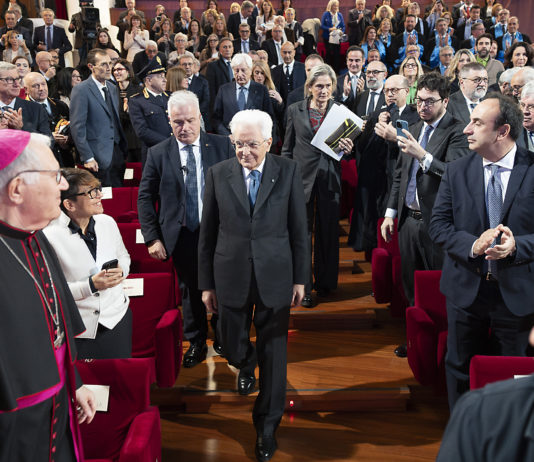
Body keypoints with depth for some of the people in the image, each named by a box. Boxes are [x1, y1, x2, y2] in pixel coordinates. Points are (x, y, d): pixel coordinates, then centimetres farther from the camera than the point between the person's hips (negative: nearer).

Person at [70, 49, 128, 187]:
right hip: (99, 159, -7)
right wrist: (87, 158, -16)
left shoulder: (113, 88, 15)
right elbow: (77, 127, -12)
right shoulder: (81, 90, -8)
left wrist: (123, 149, 14)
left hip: (117, 154, 7)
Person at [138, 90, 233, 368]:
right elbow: (145, 197, 1)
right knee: (190, 290, 13)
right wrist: (152, 238, -6)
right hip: (182, 237, 0)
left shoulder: (222, 146, -3)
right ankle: (196, 343, 33)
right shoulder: (158, 154, -2)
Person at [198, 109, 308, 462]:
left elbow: (299, 229, 0)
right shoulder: (218, 174, -1)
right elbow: (208, 233, 2)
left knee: (273, 353, 8)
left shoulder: (288, 171, -3)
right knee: (233, 349, 13)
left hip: (275, 276, -1)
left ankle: (267, 426, 27)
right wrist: (207, 283, 3)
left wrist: (300, 278, 0)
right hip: (231, 276, 1)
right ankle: (247, 365, 52)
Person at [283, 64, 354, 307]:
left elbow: (347, 142, 10)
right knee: (302, 232, 2)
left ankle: (325, 282, 26)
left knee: (328, 232, 10)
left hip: (329, 177, 1)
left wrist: (348, 149, -13)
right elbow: (287, 148, 7)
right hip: (302, 177, -1)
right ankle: (303, 287, 11)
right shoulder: (295, 110, 3)